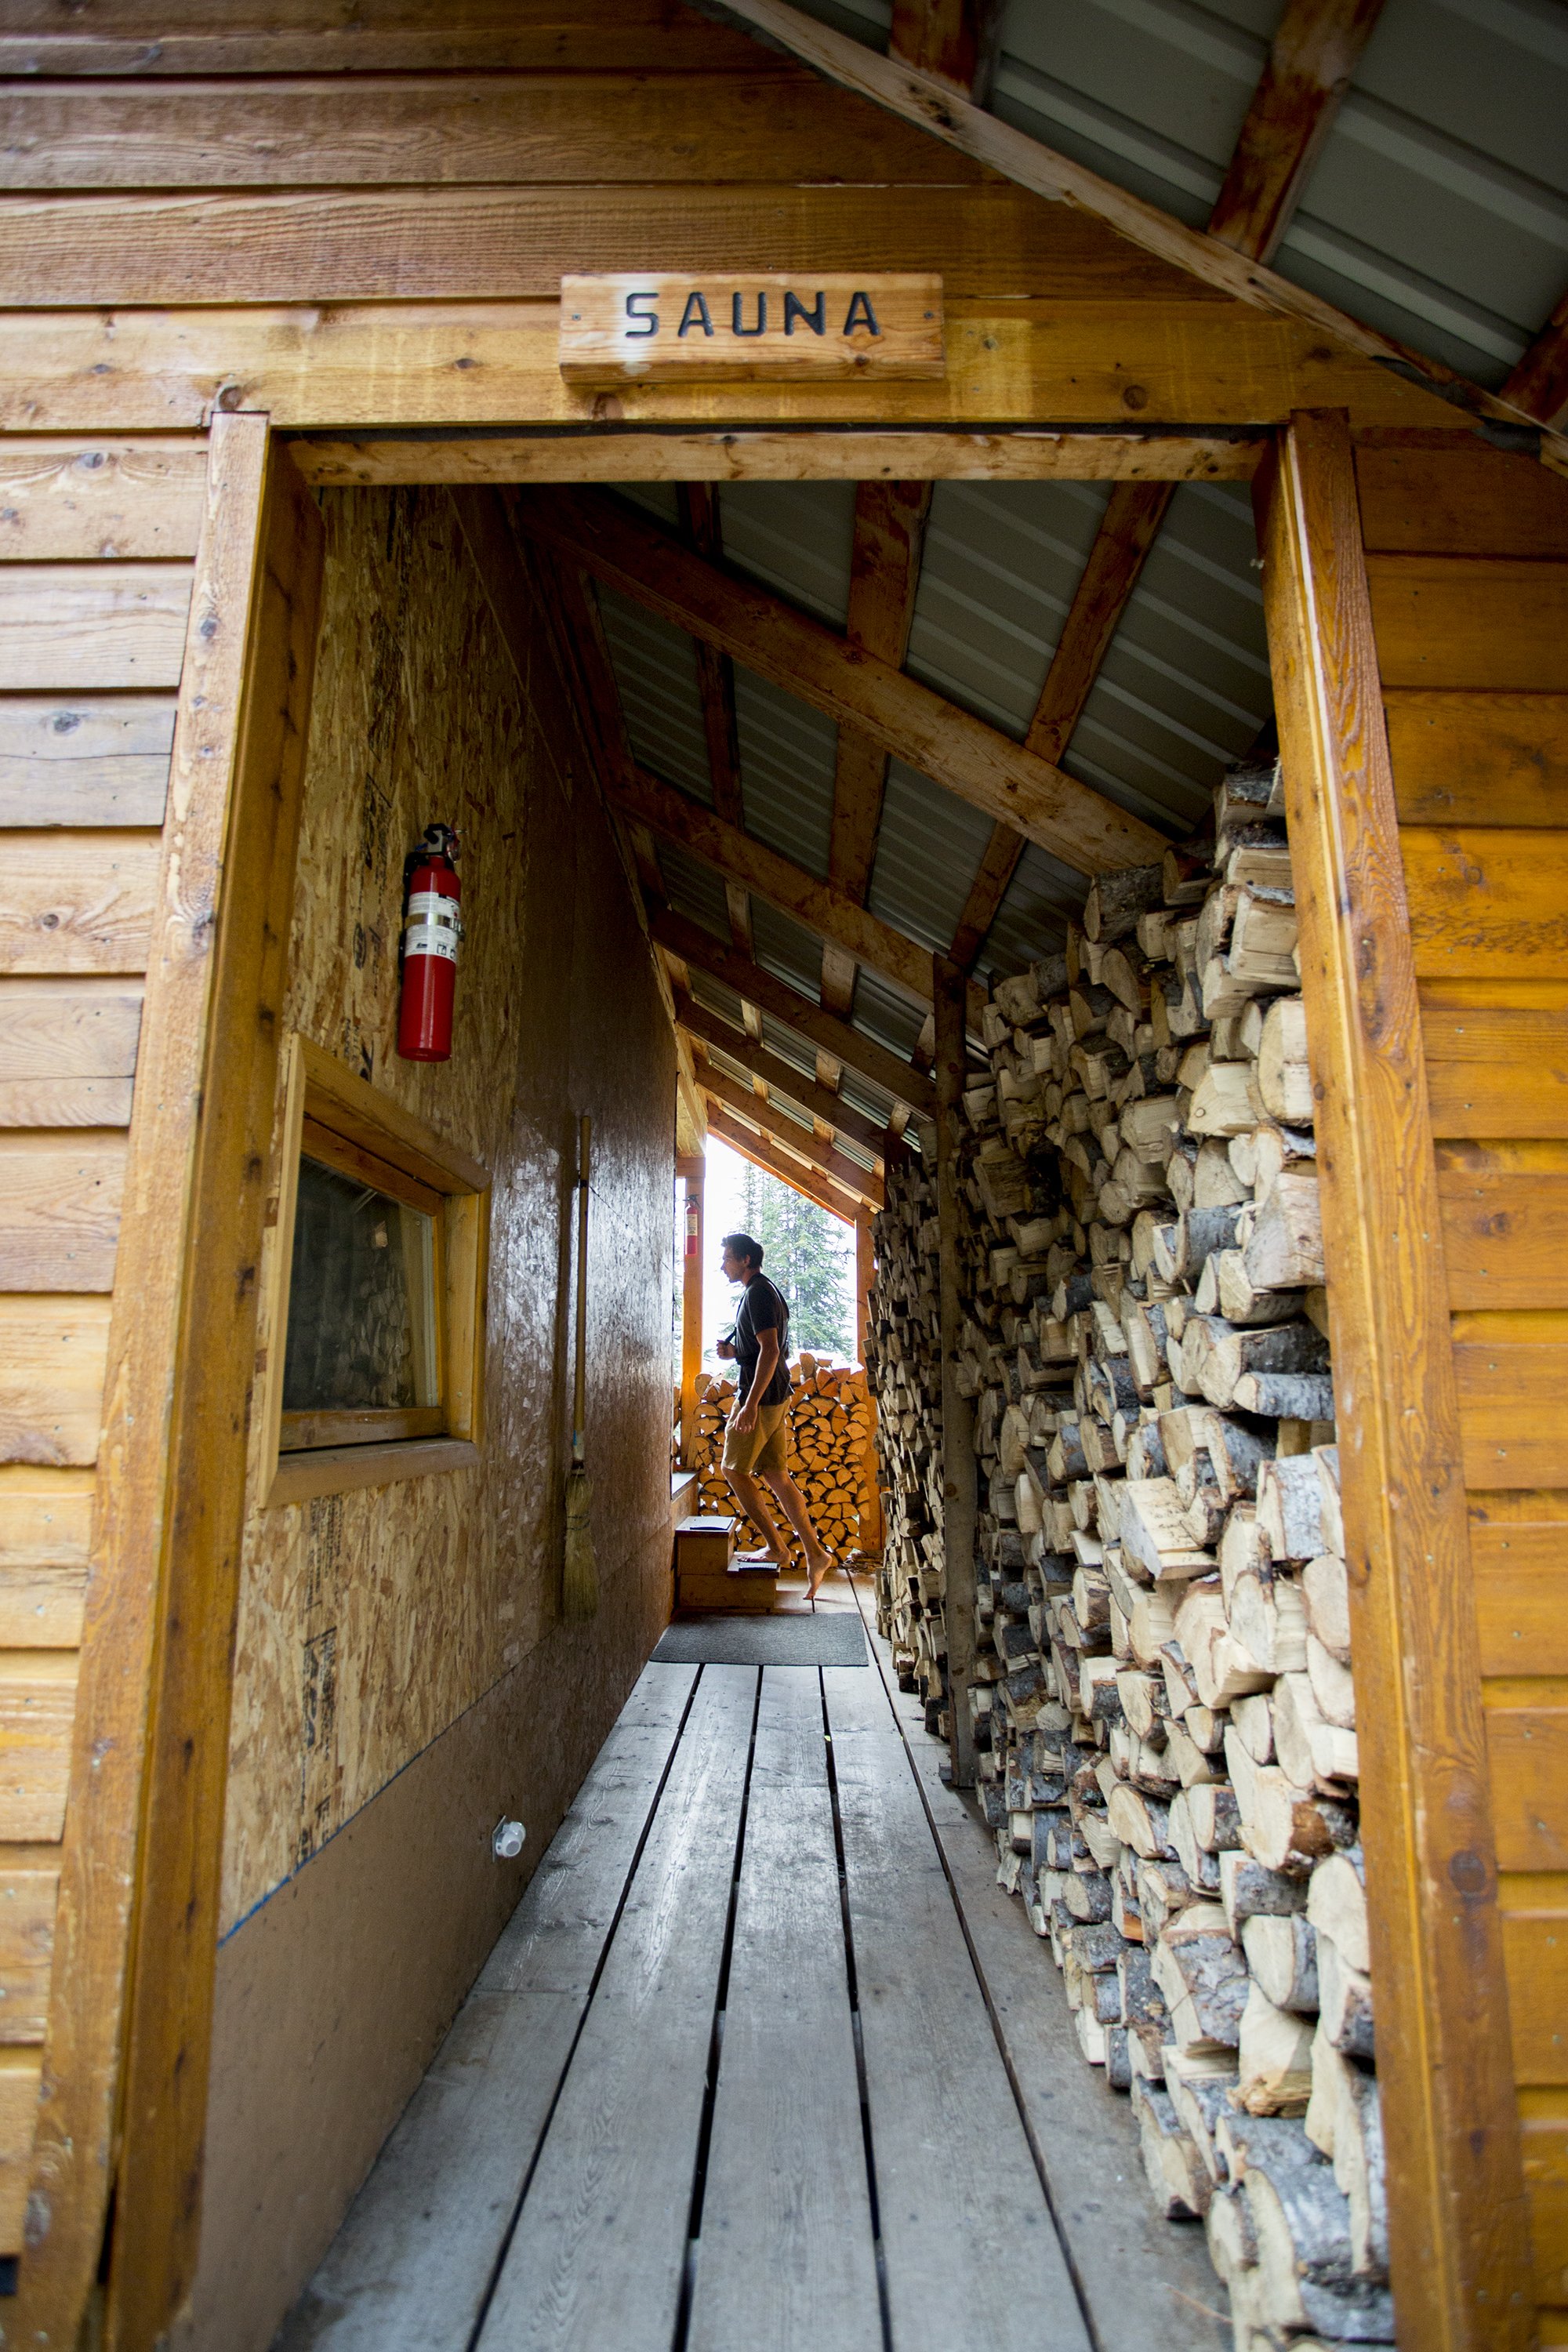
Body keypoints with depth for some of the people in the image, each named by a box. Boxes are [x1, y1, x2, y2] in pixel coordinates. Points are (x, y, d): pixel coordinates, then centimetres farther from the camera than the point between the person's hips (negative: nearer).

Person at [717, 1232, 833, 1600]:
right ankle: (815, 1554, 8)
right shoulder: (763, 1291, 18)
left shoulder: (758, 1294, -14)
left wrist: (750, 1403, -26)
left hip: (760, 1396, -10)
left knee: (735, 1469, 0)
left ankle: (775, 1548, 4)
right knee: (774, 1474, 9)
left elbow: (770, 1350, -23)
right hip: (776, 1397, 10)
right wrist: (734, 1350, 9)